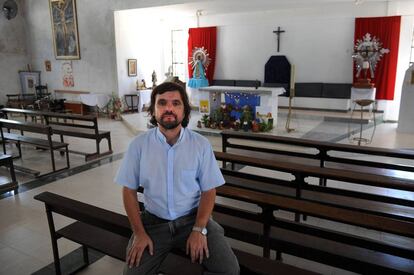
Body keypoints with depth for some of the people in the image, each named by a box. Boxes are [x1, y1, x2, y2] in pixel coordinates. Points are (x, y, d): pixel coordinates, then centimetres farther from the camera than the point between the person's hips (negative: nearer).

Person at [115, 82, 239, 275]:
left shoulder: (201, 144, -8)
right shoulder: (138, 144, -7)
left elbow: (209, 190, -3)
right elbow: (129, 190, -1)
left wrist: (199, 230, -13)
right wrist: (139, 233, -7)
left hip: (192, 218, 0)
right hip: (153, 221, 1)